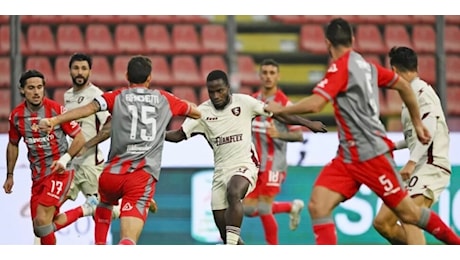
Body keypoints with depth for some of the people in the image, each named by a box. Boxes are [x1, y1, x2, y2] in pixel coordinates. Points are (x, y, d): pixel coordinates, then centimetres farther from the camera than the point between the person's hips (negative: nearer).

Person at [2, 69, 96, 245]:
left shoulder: (56, 109, -12)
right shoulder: (16, 115, 1)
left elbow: (79, 138, -6)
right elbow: (13, 145, 19)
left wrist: (64, 160, -19)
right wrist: (10, 175, 19)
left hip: (59, 171, -6)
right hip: (38, 176, 6)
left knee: (42, 221, -21)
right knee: (40, 227, 3)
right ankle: (84, 210, 20)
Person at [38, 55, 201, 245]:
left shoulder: (117, 97, 10)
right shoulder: (164, 99, 15)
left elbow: (89, 108, -9)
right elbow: (196, 112, 32)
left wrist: (55, 120, -18)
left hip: (113, 173, 1)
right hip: (144, 175, -1)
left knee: (105, 203, 38)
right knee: (129, 240, -14)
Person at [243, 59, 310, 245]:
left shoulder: (284, 103, -9)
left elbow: (299, 135, -12)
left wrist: (279, 134, -27)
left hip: (273, 163, -6)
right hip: (254, 163, 6)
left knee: (264, 209, -11)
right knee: (249, 208, 5)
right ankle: (291, 207, 27)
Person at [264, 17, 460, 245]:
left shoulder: (341, 66, -13)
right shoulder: (365, 65, 12)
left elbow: (314, 104, -23)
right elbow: (403, 86, 21)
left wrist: (280, 109, -7)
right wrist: (417, 123, 31)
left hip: (370, 154, -8)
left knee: (409, 213, 0)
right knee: (317, 206, -8)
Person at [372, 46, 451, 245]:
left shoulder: (422, 92, -8)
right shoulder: (412, 93, 19)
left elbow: (428, 130, -22)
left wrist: (412, 162, -28)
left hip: (432, 166, -10)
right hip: (419, 169, 10)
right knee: (382, 222, 5)